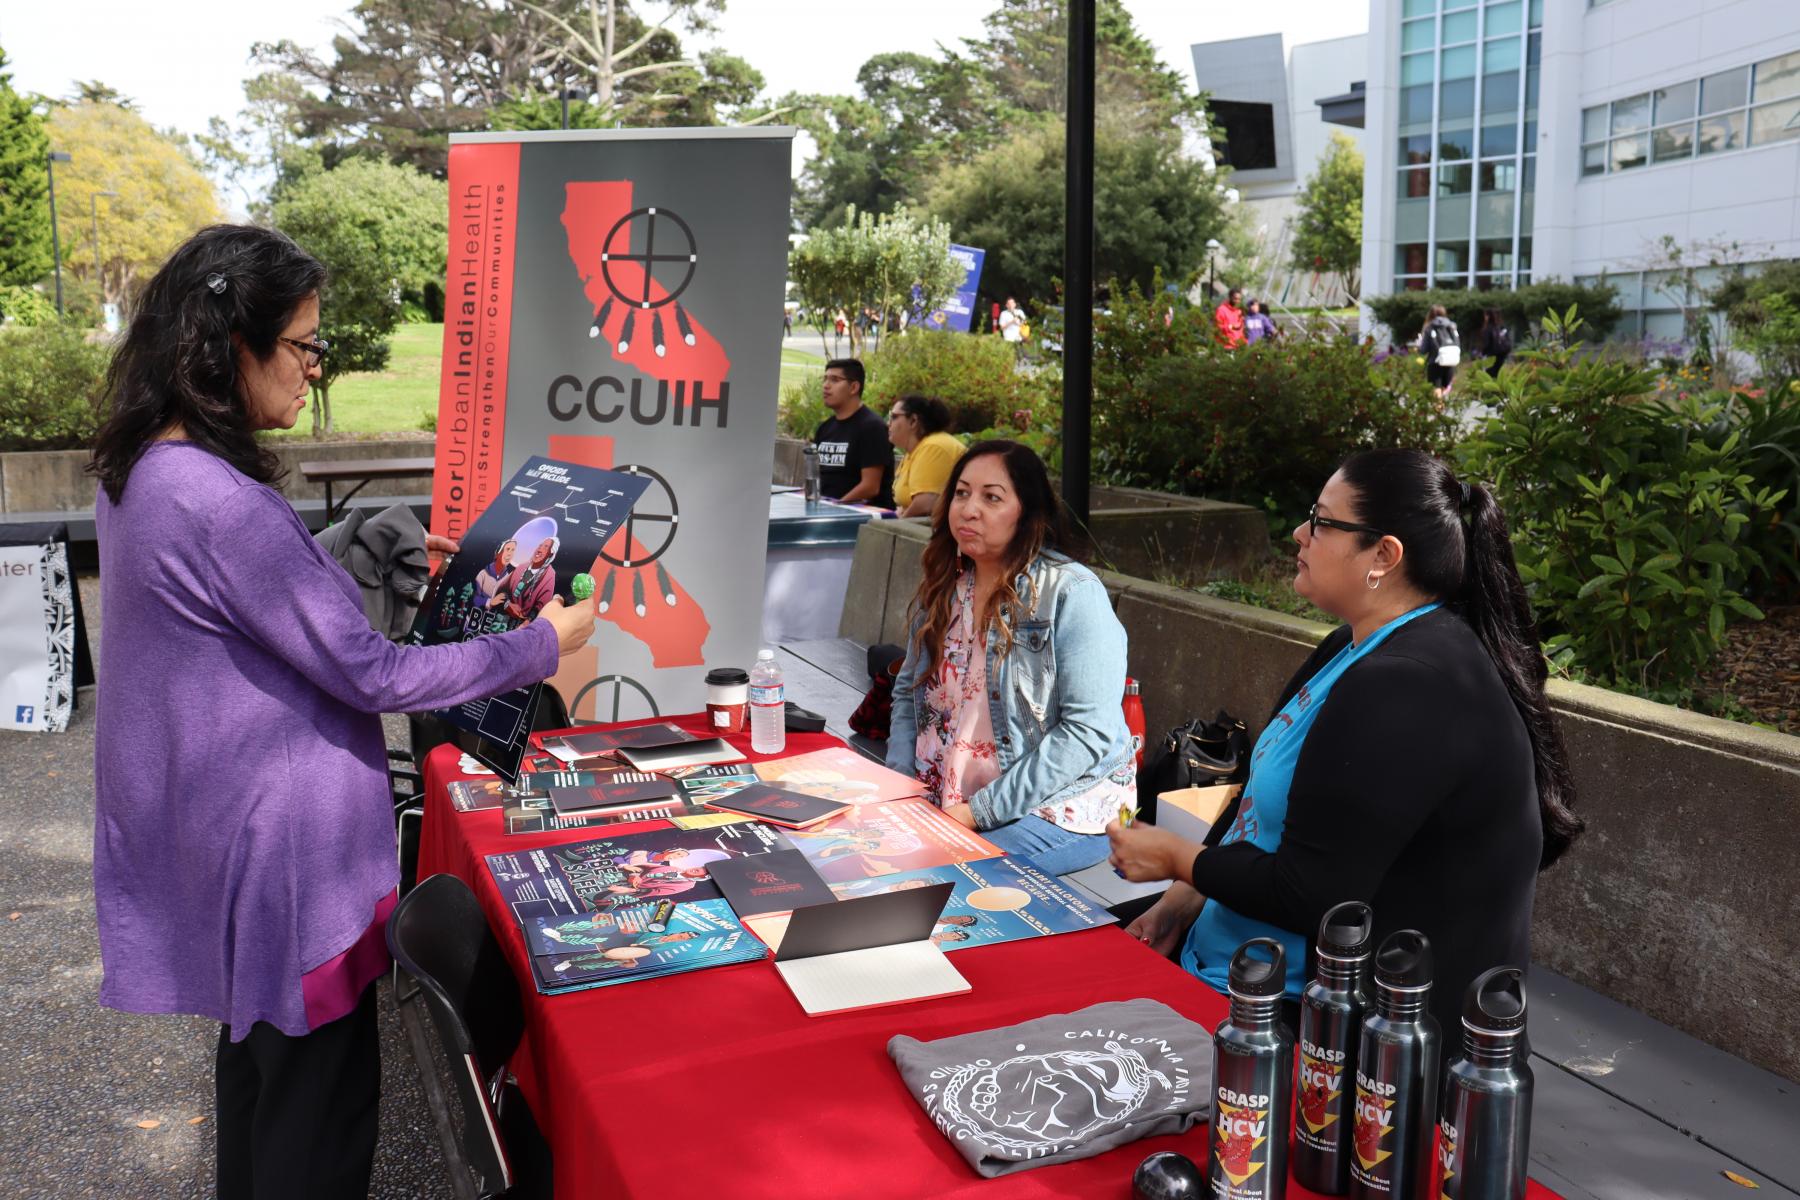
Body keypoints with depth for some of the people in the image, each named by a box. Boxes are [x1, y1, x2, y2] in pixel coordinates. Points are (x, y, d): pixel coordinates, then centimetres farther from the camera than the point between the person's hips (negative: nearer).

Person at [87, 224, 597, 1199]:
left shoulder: (142, 471, 3)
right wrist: (542, 644, -14)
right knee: (318, 1094, 7)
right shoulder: (220, 503, -28)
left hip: (214, 821, 10)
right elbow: (374, 677, -24)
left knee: (258, 1060, 27)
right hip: (282, 852, -10)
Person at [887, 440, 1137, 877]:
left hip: (1059, 807, -6)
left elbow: (1090, 731, -20)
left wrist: (981, 811, -20)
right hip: (943, 803, 6)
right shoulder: (943, 587, 7)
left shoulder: (1073, 593, -13)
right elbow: (908, 693, 18)